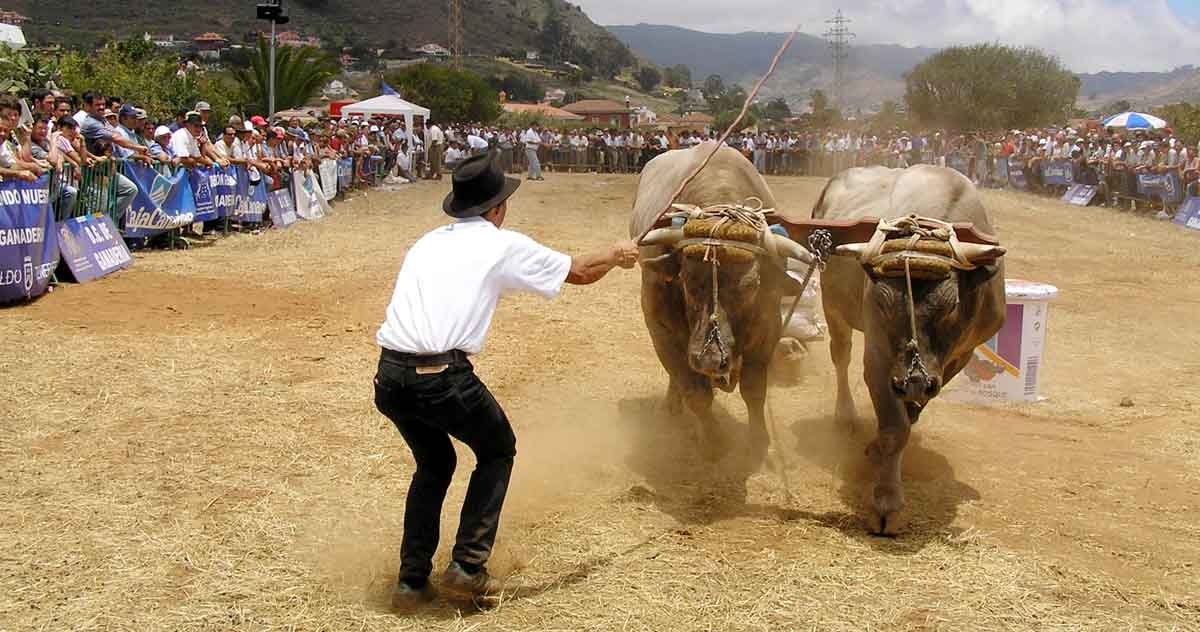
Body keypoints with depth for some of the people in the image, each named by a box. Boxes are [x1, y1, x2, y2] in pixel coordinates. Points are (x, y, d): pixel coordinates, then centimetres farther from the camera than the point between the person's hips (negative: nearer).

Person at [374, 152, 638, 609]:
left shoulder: (429, 242, 19)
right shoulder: (504, 246, 5)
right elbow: (580, 272, 18)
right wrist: (618, 256, 36)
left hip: (389, 376, 6)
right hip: (443, 376, -6)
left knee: (434, 463, 27)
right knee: (497, 452, 21)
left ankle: (412, 580, 26)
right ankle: (468, 564, 15)